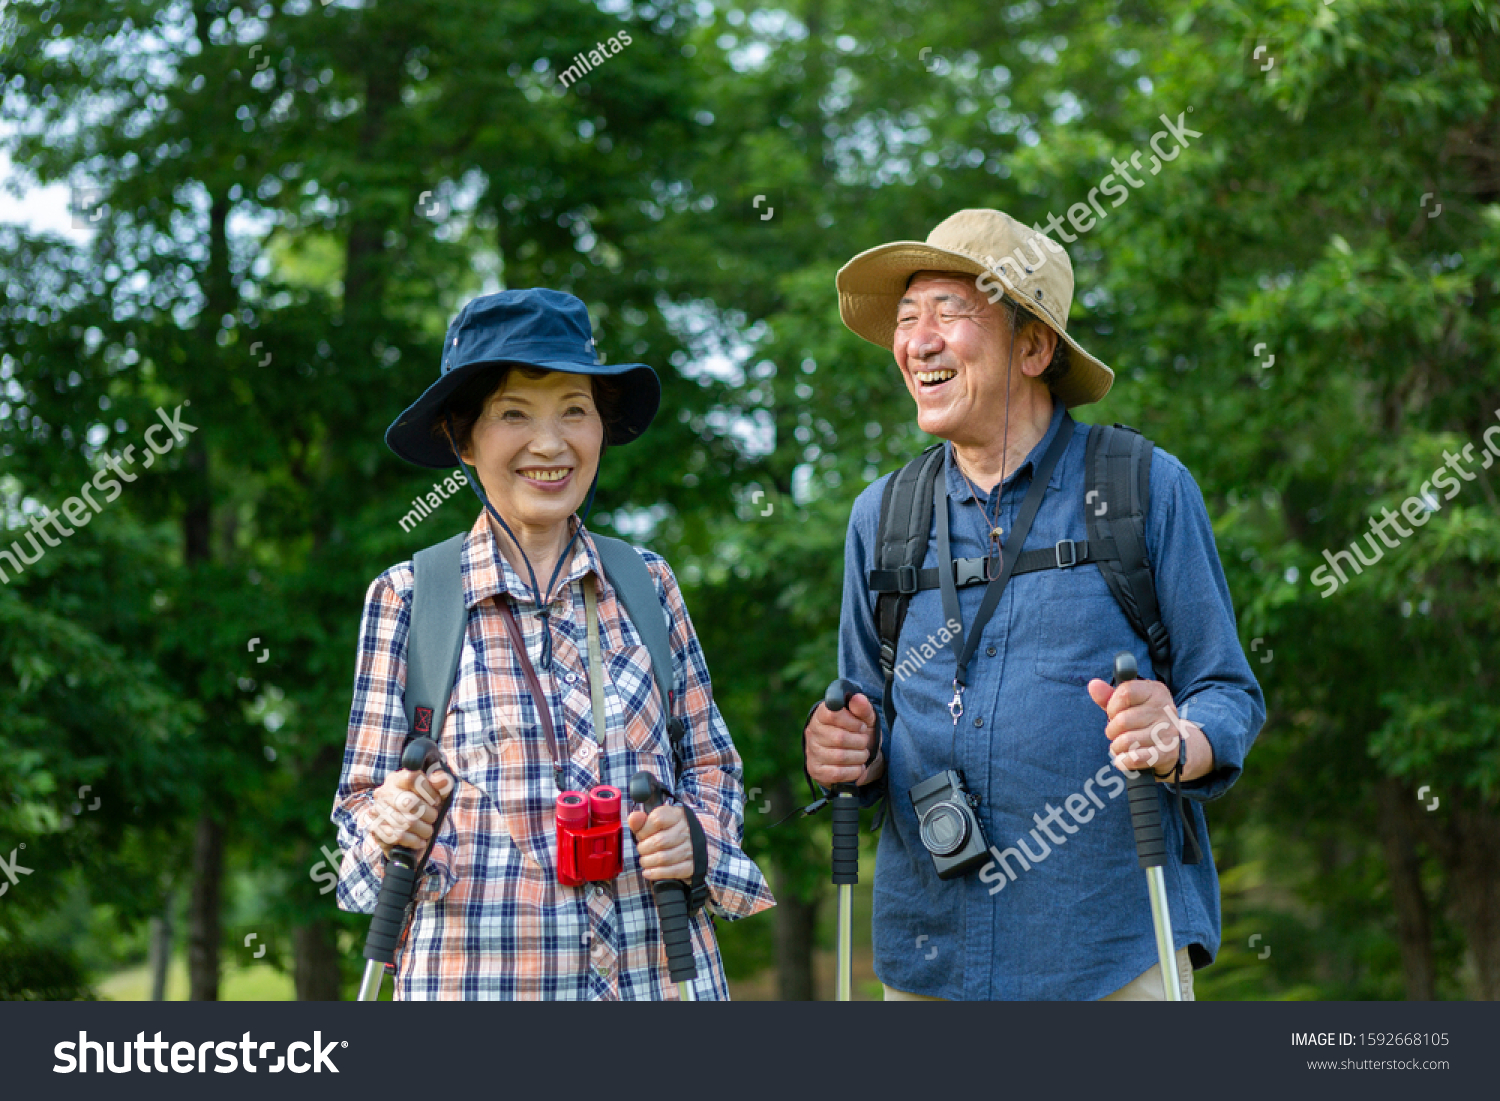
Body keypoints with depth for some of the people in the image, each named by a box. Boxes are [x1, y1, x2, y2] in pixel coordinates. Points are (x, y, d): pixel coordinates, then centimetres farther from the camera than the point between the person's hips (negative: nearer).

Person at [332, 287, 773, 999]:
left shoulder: (646, 584, 4)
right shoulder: (407, 599, -3)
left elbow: (709, 760, 12)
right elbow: (363, 798, 2)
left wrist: (696, 833, -7)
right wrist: (390, 822, -19)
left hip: (656, 968, 2)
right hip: (479, 972, -2)